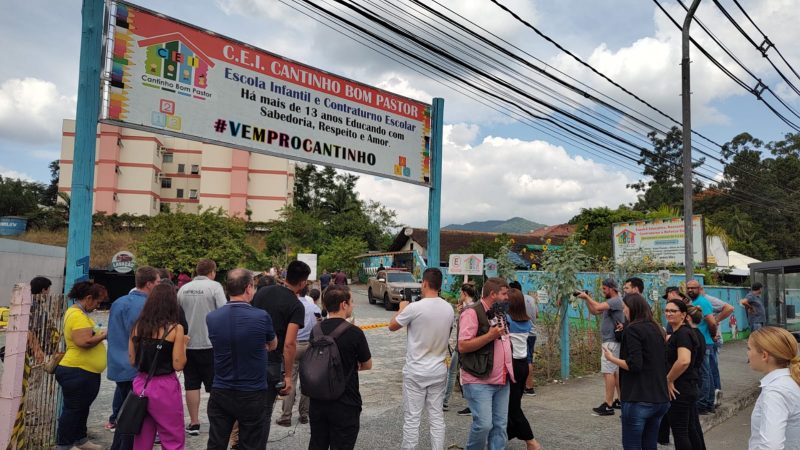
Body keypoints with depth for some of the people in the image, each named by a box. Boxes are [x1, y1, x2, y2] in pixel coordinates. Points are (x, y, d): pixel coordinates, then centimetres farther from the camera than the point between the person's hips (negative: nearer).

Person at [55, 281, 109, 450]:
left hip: (85, 371, 11)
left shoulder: (77, 312, 13)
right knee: (73, 409, 1)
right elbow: (83, 342, -32)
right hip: (78, 372, -11)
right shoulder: (78, 315, -22)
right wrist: (103, 336, -18)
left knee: (82, 408, 20)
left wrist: (98, 334, 7)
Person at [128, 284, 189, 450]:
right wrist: (184, 343, 1)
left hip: (141, 384, 5)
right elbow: (178, 365, -13)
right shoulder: (175, 328, -13)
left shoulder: (138, 326, 2)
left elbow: (132, 361, 7)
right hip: (164, 388, -5)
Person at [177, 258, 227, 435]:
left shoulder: (183, 288, 4)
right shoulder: (215, 286, -10)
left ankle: (194, 423, 15)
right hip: (210, 343, -4)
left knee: (191, 385, 10)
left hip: (188, 343, 4)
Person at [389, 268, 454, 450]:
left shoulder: (415, 307, -17)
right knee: (437, 417, 13)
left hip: (415, 371, -5)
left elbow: (392, 326, -4)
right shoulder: (449, 309, -1)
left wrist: (402, 308, 14)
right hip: (439, 371, 5)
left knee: (412, 418, 4)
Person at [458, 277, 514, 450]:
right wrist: (491, 335, -22)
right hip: (479, 381, -8)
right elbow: (463, 346, -20)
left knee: (500, 425, 9)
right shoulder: (472, 313, -13)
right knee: (483, 424, -10)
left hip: (501, 381, 8)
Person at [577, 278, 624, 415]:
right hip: (611, 341, 10)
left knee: (608, 372, -10)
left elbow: (598, 307, -29)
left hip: (612, 342, -10)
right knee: (615, 371, 15)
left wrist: (587, 297, -16)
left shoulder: (616, 301, -15)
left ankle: (608, 405, -10)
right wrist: (586, 300, 5)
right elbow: (594, 311, 18)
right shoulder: (610, 302, 16)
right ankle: (620, 400, 23)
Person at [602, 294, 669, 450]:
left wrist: (612, 358, -6)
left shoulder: (632, 329, -13)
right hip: (661, 399, 8)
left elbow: (634, 365, -20)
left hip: (638, 400, -8)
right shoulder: (658, 329, 11)